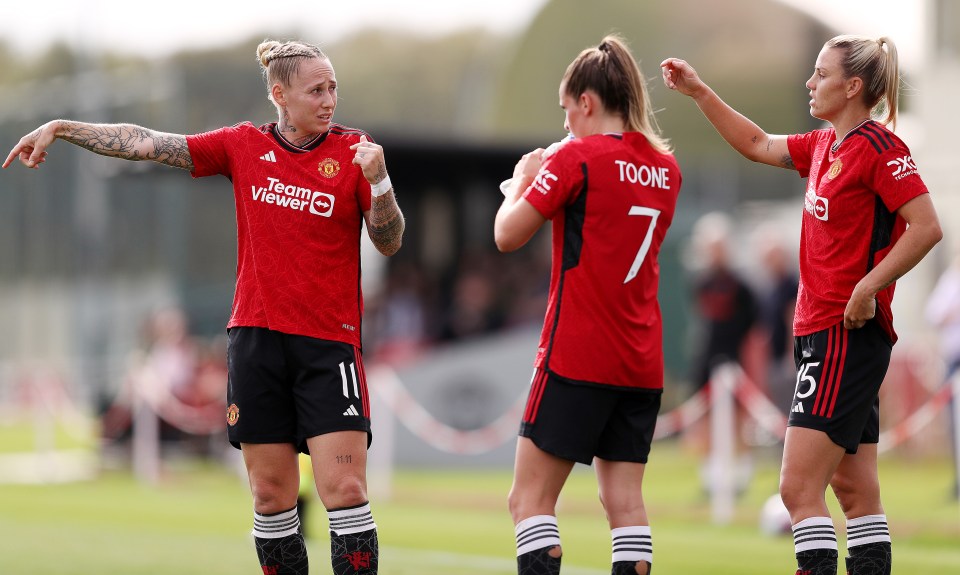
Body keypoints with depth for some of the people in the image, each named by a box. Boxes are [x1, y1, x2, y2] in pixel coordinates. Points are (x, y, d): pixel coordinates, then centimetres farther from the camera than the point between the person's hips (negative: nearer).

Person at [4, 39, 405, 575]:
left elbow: (389, 243, -3)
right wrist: (61, 127, 2)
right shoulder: (244, 146, 5)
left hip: (329, 342, -2)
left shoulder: (353, 151, 0)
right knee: (272, 496, 4)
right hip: (258, 338, 2)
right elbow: (147, 142, 6)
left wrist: (378, 180, -20)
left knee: (345, 491, -10)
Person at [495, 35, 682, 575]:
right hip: (643, 363, 7)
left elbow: (507, 235, -7)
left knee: (531, 498, -2)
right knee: (625, 499, 7)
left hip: (576, 358, -6)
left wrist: (522, 181, 11)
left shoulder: (578, 158, -10)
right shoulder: (666, 167, 10)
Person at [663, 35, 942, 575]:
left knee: (799, 486, -12)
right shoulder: (825, 145, 13)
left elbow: (927, 226, -20)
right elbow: (757, 145, 27)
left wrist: (867, 288, -22)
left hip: (848, 334, -9)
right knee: (855, 490, 9)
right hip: (821, 333, 9)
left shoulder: (877, 147, -13)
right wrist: (699, 90, 24)